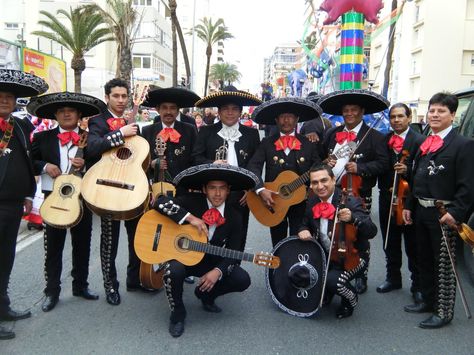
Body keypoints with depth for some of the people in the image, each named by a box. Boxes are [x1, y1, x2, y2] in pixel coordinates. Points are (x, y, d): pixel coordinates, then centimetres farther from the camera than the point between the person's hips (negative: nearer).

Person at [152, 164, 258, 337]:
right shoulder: (192, 201, -15)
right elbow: (160, 202, -26)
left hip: (212, 261, 3)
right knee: (173, 271, -36)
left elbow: (233, 251, -7)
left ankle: (206, 293, 15)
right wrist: (190, 217, -33)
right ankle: (177, 312, -4)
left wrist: (218, 271, -26)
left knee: (242, 280, -16)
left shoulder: (234, 217, -7)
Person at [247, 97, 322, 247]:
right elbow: (253, 166, -9)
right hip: (273, 202, 1)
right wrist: (261, 190, -23)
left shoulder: (308, 143, 2)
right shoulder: (267, 143, 1)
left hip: (301, 202, 0)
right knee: (278, 246, 14)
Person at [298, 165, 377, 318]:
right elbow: (306, 224, 16)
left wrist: (352, 218, -44)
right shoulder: (312, 202, 0)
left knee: (332, 280, -31)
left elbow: (372, 232, -25)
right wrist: (303, 230, -9)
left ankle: (351, 300, 7)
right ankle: (325, 293, 20)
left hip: (352, 257, -6)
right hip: (325, 255, 6)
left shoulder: (350, 202, -19)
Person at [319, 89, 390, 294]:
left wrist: (360, 168, -19)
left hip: (358, 195, -4)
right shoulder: (331, 134, 13)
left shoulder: (374, 136, -2)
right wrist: (325, 162, -1)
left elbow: (383, 164, -7)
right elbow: (321, 156, 21)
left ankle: (361, 276, 21)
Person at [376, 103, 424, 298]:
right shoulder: (384, 140, 8)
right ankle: (393, 278, 32)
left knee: (413, 246, 5)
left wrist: (407, 170, -25)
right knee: (390, 244, 16)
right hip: (387, 198, 4)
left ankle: (417, 285, 18)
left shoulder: (419, 140, -6)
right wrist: (386, 188, -5)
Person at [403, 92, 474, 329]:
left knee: (444, 264, 2)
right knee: (424, 260, 17)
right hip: (421, 211, 8)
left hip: (443, 214, -7)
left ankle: (444, 312, 14)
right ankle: (428, 301, 33)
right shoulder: (424, 144, 14)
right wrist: (409, 206, 13)